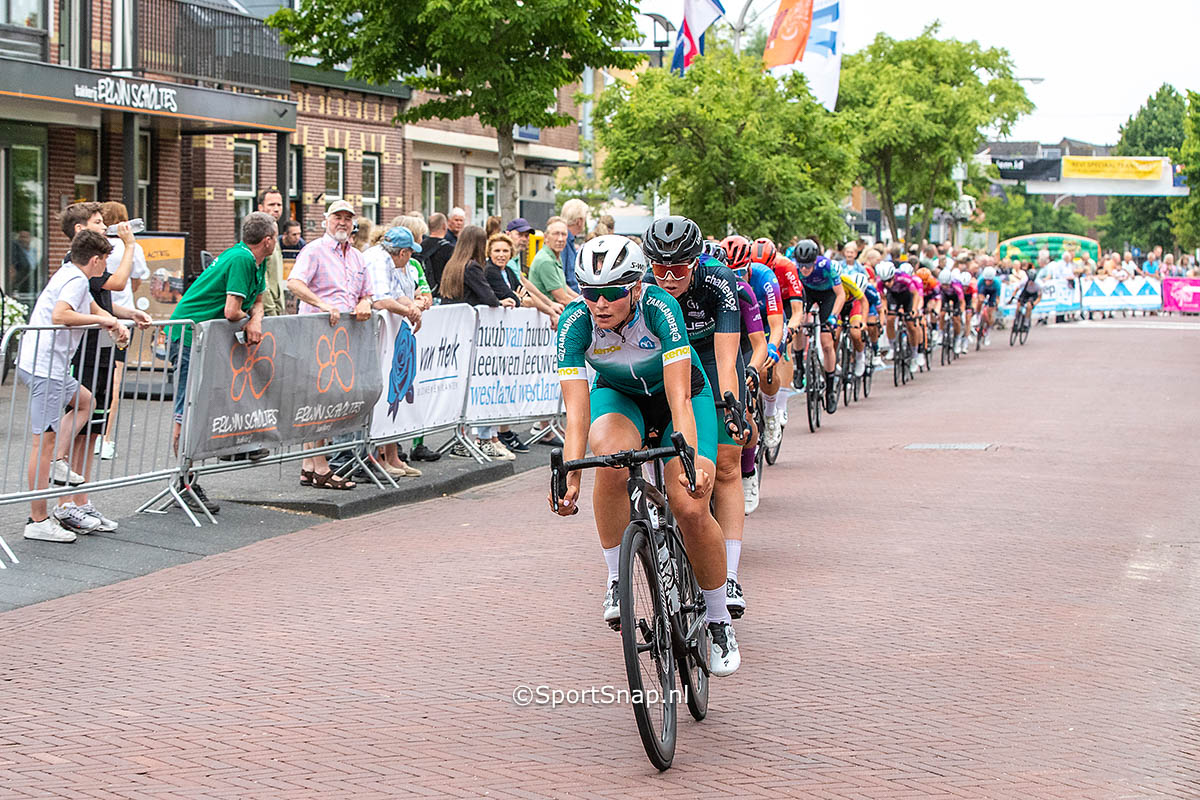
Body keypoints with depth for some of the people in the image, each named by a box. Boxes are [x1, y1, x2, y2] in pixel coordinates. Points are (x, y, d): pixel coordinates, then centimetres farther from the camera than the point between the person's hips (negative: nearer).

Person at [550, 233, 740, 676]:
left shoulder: (661, 308, -34)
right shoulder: (575, 322, -28)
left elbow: (679, 401, -39)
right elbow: (576, 411, -32)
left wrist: (691, 463, -51)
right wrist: (569, 479, -44)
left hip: (676, 394, -1)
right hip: (618, 395, 1)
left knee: (691, 509, -19)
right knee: (610, 458, -34)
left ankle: (718, 620, 4)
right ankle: (617, 580, -14)